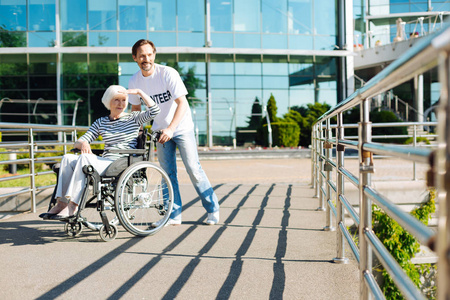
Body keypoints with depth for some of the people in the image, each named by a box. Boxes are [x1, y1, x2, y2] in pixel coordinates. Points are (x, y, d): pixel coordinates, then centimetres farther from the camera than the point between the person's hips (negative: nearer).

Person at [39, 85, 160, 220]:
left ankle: (72, 206, -31)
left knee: (84, 158, -28)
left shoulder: (133, 118, 9)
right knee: (67, 158, -16)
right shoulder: (100, 122, 19)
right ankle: (61, 203, -23)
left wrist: (139, 92, -3)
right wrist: (83, 143, -11)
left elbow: (155, 110, -8)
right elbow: (77, 143, 13)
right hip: (104, 163, 5)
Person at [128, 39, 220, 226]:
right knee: (168, 173, 3)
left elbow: (182, 103, -25)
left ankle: (213, 209, 5)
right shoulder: (134, 81, -5)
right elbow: (135, 108, 12)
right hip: (160, 130, 4)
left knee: (193, 169, -9)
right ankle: (174, 216, 11)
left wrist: (170, 129, -34)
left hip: (181, 128, -4)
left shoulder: (168, 73, -19)